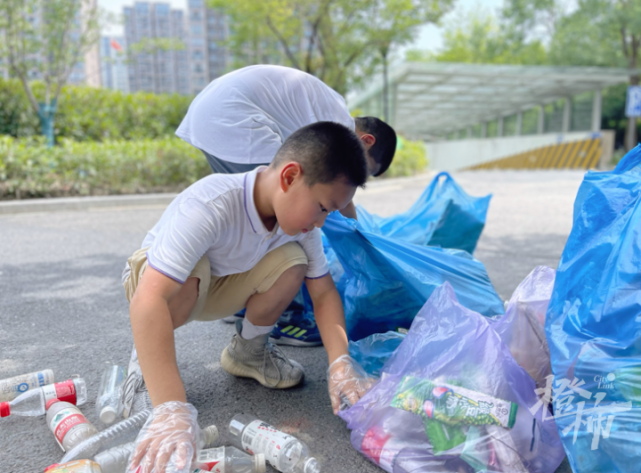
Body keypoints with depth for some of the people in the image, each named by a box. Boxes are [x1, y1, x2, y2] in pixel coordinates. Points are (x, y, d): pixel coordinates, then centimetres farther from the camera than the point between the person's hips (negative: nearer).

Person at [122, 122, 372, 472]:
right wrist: (173, 410, -55)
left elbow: (323, 293, -14)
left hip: (219, 288, 5)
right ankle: (144, 362, -9)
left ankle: (247, 350, 4)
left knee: (292, 262, -23)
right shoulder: (210, 206, -41)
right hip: (153, 278, -4)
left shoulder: (300, 217, -19)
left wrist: (340, 365, -30)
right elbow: (148, 301, -49)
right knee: (189, 275, -40)